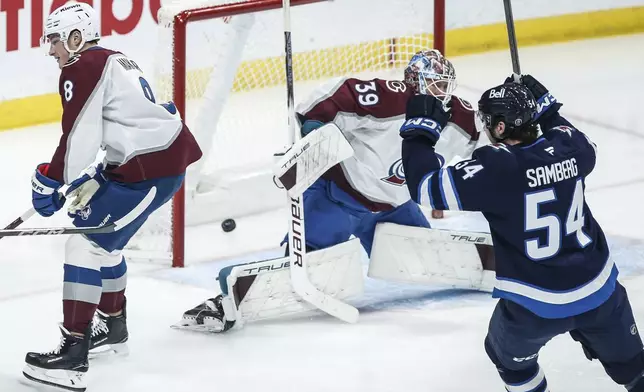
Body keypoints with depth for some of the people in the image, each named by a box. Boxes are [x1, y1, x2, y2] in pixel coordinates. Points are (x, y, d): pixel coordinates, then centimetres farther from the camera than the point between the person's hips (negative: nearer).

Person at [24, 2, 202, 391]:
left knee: (86, 241, -11)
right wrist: (93, 183, 20)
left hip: (152, 169, -10)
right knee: (102, 235, 26)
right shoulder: (114, 62, 21)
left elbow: (79, 138, -16)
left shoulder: (82, 70, -9)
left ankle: (74, 353, -18)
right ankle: (113, 325, 43)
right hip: (169, 151, 10)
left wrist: (50, 180, -6)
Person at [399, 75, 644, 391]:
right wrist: (547, 107, 26)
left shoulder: (495, 167, -21)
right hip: (599, 288, 4)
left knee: (510, 357, 27)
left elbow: (428, 189, -21)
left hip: (534, 304, -4)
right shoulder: (567, 145, -4)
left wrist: (418, 131, -9)